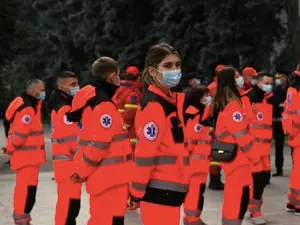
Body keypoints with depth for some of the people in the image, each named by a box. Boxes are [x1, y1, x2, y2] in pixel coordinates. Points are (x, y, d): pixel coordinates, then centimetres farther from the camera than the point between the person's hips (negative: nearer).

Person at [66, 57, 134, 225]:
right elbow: (99, 144, -22)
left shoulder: (91, 99, 12)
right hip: (110, 177, -10)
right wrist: (83, 171, -11)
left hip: (105, 176, 10)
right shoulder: (104, 105, -18)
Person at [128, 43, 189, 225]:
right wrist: (138, 190, -17)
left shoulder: (174, 101, 12)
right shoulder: (152, 105, -16)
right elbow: (145, 152, -18)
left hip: (172, 186, 9)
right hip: (159, 188, -9)